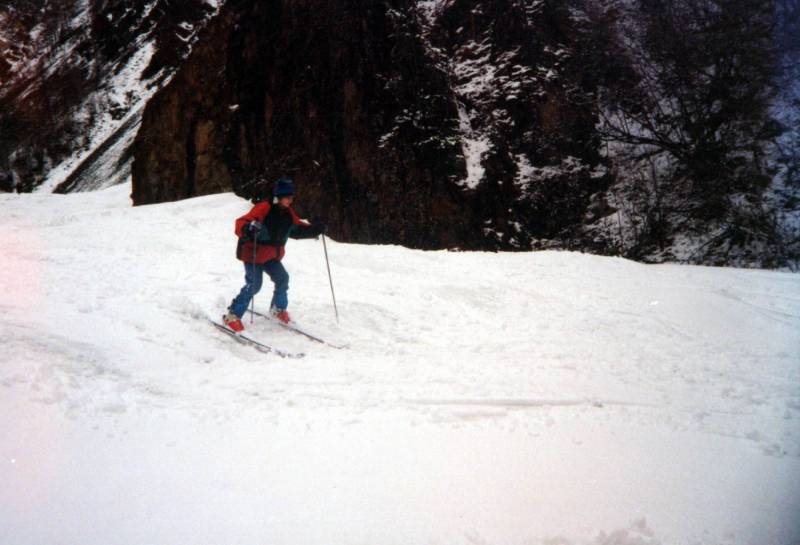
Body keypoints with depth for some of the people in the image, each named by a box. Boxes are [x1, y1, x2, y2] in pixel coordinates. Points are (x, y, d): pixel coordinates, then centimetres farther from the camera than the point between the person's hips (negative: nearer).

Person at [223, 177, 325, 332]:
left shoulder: (289, 213, 2)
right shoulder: (263, 209, -22)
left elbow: (298, 229, 15)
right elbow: (241, 223, -25)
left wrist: (315, 229, -1)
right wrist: (247, 228, -49)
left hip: (272, 255, 7)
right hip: (253, 253, -7)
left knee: (282, 279, 2)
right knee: (253, 285, -15)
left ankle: (278, 309, 26)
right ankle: (232, 315, -5)